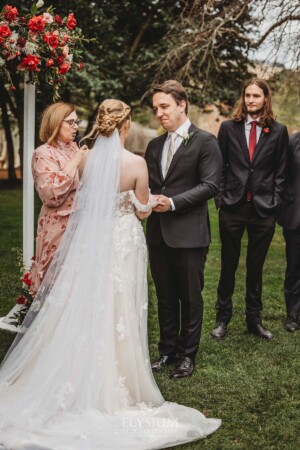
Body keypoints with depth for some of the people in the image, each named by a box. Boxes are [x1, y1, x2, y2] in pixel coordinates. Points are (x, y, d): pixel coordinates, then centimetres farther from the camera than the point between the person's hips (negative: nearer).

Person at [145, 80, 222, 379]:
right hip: (158, 233, 6)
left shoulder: (205, 141, -5)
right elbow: (148, 184, 16)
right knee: (165, 298, 14)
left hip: (189, 233, -6)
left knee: (190, 297, 6)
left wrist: (173, 203, -19)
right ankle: (167, 350, 27)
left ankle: (187, 355, 19)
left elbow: (210, 184, -12)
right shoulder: (154, 146, 14)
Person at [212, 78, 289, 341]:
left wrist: (274, 203, -3)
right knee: (228, 266, 8)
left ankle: (254, 319, 23)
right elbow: (220, 166, 5)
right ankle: (223, 318, 21)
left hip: (263, 210, 0)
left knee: (256, 267, 10)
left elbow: (281, 172, 4)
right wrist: (221, 198, -1)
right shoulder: (229, 128, 4)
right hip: (232, 207, 0)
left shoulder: (278, 131, 3)